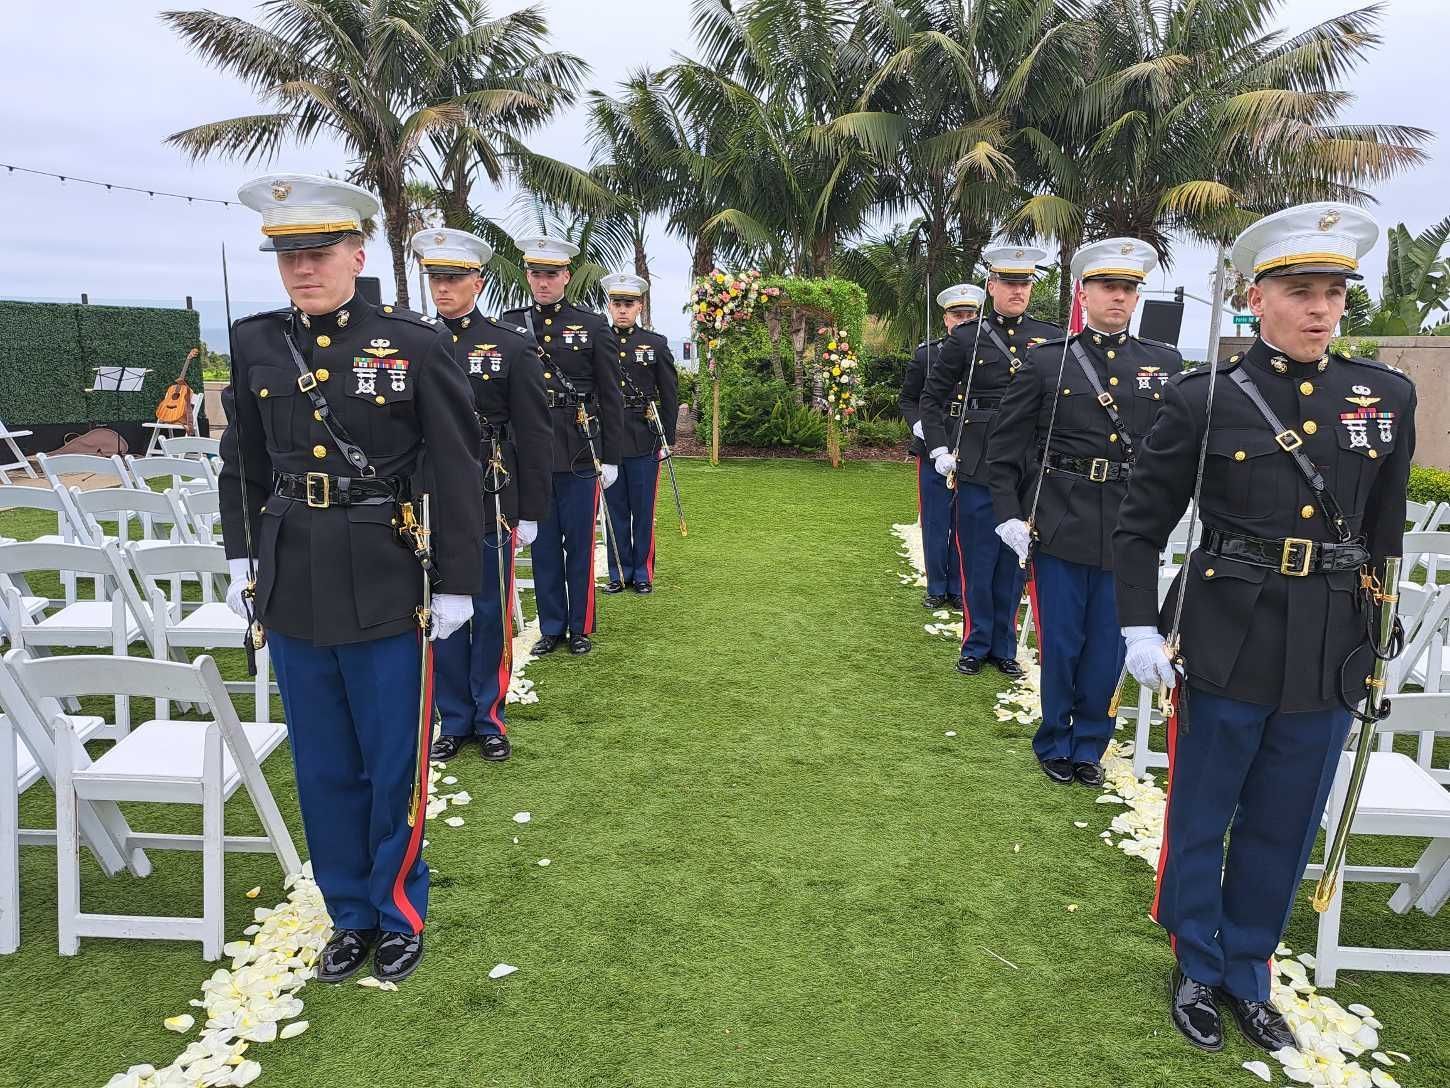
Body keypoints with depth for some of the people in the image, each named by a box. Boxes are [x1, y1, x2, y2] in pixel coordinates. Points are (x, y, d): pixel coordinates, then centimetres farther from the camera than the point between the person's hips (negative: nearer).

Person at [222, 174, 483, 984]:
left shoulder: (416, 344, -8)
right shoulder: (257, 344, 4)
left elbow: (457, 473, -7)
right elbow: (244, 465, 15)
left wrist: (457, 583, -8)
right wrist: (242, 557, 11)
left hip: (386, 591, -4)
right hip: (293, 593, 4)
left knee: (395, 765, 9)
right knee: (325, 769, 15)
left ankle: (399, 913, 30)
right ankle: (350, 915, 33)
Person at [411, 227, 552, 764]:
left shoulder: (511, 346, -3)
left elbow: (534, 434, -4)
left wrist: (530, 513, -6)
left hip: (490, 504, -2)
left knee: (491, 615, 8)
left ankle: (490, 719, 24)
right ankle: (454, 720, 25)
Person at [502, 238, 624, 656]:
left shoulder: (593, 327, 1)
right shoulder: (510, 325, 6)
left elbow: (611, 398, 1)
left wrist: (610, 458, -2)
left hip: (579, 456, -2)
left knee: (579, 544, 6)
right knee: (543, 545, 10)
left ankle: (580, 628, 20)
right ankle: (551, 627, 22)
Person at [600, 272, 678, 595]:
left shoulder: (656, 345, 2)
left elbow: (670, 396, 3)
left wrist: (667, 440, -1)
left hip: (644, 441, -2)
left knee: (643, 510, 5)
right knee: (616, 510, 9)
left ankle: (643, 573, 16)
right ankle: (619, 572, 18)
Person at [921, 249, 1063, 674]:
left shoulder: (1052, 337, 6)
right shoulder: (966, 337, 2)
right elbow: (932, 398, 7)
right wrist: (940, 450, -1)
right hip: (978, 466, -1)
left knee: (1013, 561, 10)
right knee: (978, 561, 5)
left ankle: (1004, 647, 23)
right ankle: (976, 645, 20)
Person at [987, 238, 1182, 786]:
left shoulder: (1167, 364, 6)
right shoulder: (1045, 361, 0)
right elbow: (1006, 446, 1)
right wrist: (1009, 516, -5)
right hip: (1060, 528, -2)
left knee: (1107, 649, 10)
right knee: (1060, 645, 7)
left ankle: (1089, 745, 29)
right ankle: (1055, 744, 27)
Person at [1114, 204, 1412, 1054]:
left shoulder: (1388, 397, 3)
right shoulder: (1203, 399, -7)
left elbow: (1384, 535, 11)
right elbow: (1142, 527, -2)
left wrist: (1377, 644, 12)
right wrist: (1140, 627, -9)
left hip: (1331, 659, 3)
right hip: (1227, 649, -3)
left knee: (1282, 832, 16)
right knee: (1200, 823, 12)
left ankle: (1248, 976, 37)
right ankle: (1198, 969, 34)